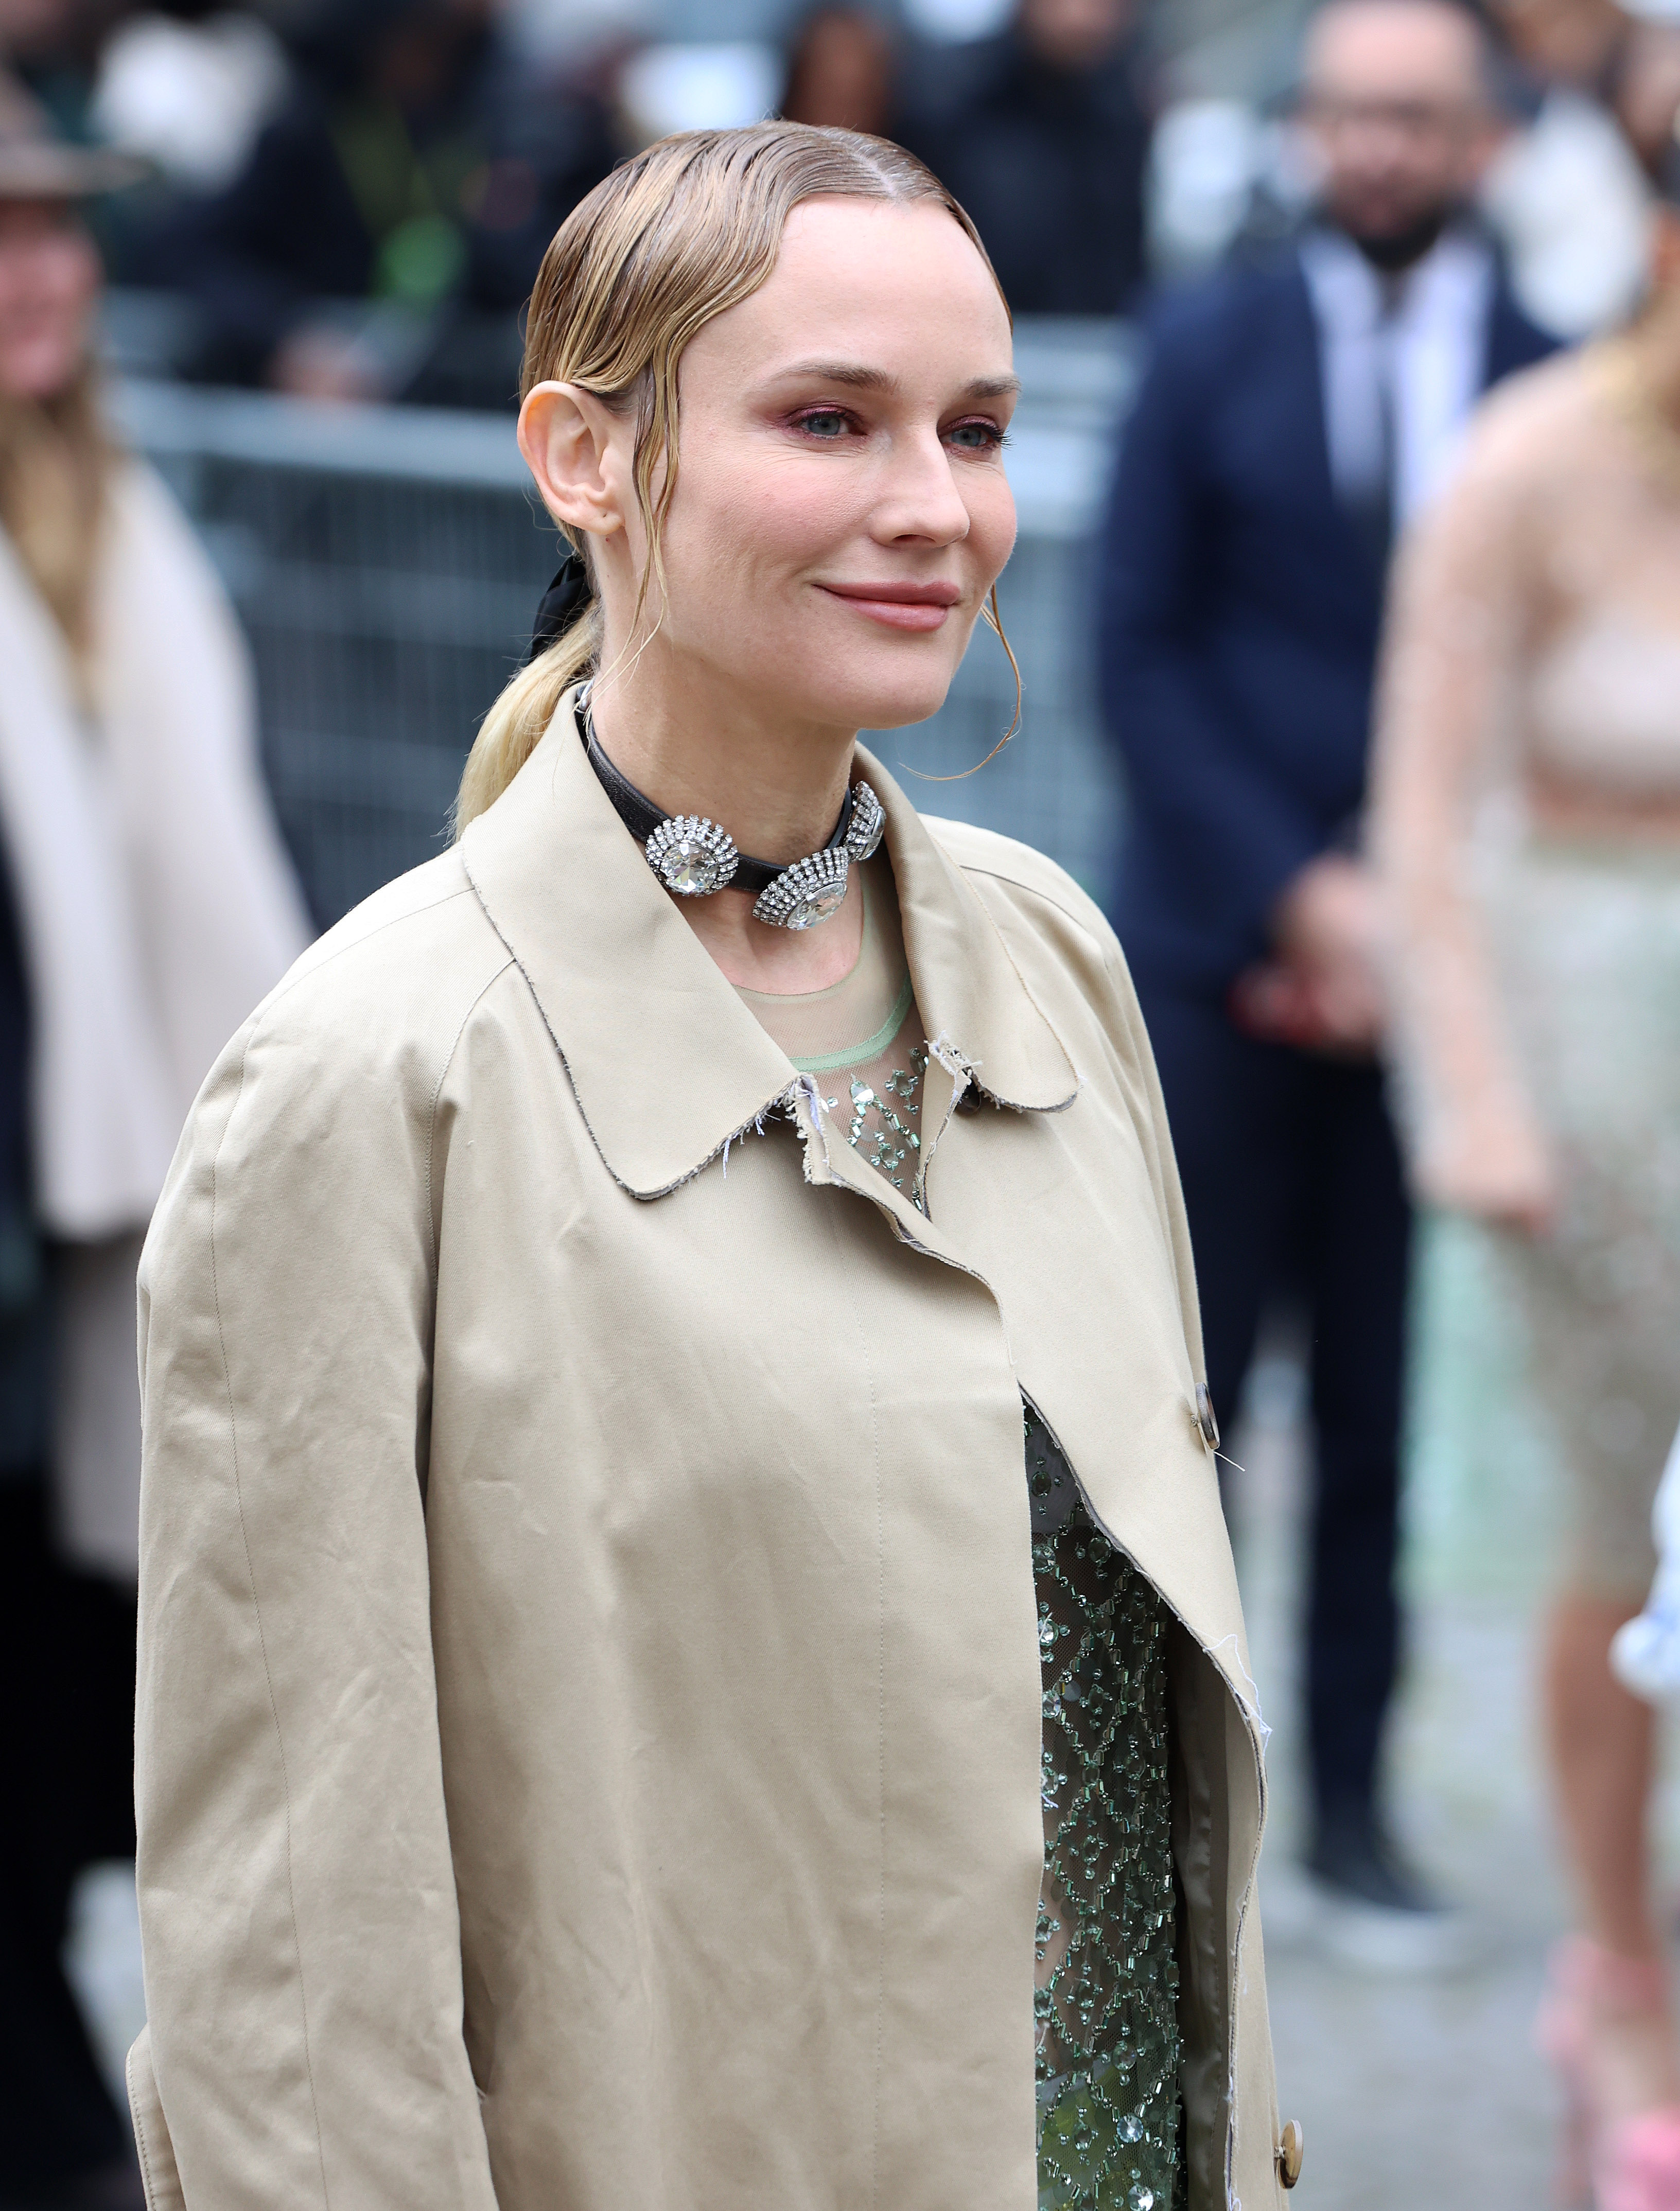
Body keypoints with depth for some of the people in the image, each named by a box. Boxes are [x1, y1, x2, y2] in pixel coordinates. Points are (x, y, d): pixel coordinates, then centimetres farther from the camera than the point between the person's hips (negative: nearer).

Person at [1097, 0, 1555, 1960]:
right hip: (1225, 950, 0)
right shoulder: (1210, 348, 4)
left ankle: (1351, 1806, 13)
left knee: (1385, 1411, 3)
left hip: (1432, 961, 0)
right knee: (1182, 1379, 1)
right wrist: (1294, 890, -10)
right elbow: (1141, 655, 0)